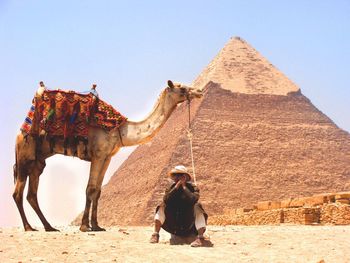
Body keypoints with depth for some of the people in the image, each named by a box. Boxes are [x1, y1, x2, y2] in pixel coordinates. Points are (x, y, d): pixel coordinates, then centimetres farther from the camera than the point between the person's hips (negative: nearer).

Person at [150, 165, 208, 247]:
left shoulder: (193, 188, -9)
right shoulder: (172, 188, -1)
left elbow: (192, 200, -31)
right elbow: (166, 199, -22)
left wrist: (184, 186, -21)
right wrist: (177, 186, -24)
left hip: (190, 225, -2)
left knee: (197, 206, -27)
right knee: (163, 206, -14)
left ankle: (200, 237, -38)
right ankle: (155, 234, -21)